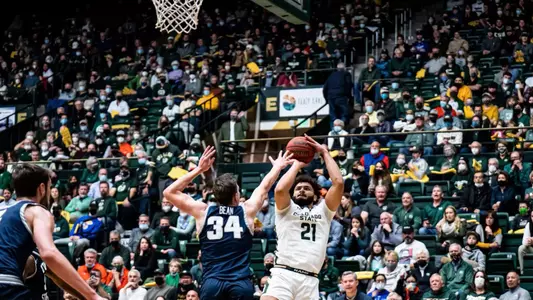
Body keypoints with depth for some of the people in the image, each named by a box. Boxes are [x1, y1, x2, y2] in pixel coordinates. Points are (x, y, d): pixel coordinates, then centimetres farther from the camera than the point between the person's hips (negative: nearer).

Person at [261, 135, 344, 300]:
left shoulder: (323, 210, 20)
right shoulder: (287, 209, 15)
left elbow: (338, 183, 6)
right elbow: (280, 189, -8)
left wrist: (325, 153, 13)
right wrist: (297, 164, 7)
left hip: (310, 280, 3)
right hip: (284, 274, -3)